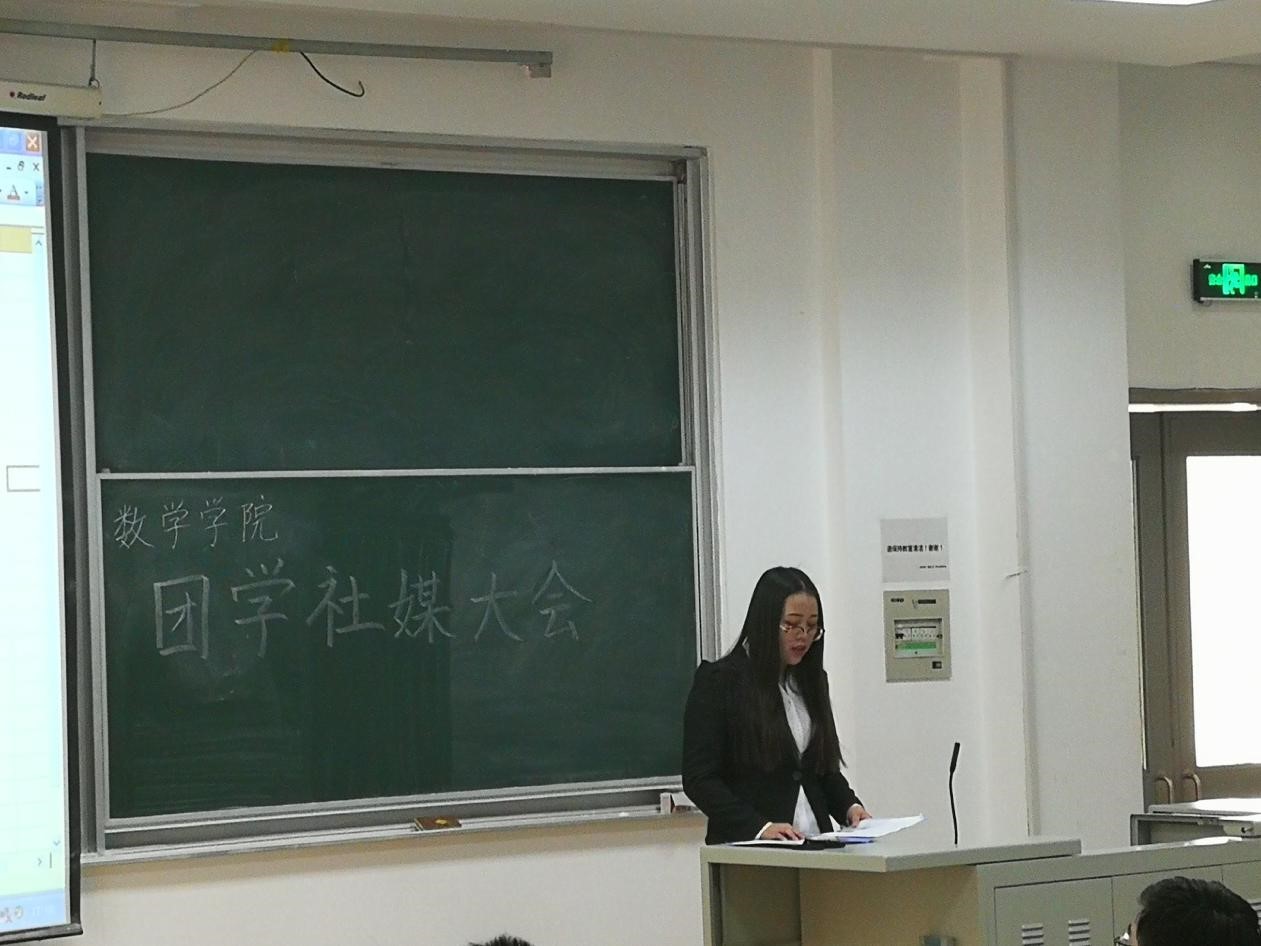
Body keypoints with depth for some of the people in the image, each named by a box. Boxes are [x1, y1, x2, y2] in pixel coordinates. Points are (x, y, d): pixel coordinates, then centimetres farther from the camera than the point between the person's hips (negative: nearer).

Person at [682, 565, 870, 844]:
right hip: (745, 848, -5)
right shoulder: (718, 681, -2)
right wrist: (760, 826, -19)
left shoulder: (811, 681, 17)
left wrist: (850, 806, 3)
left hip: (813, 845, 5)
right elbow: (698, 778, -7)